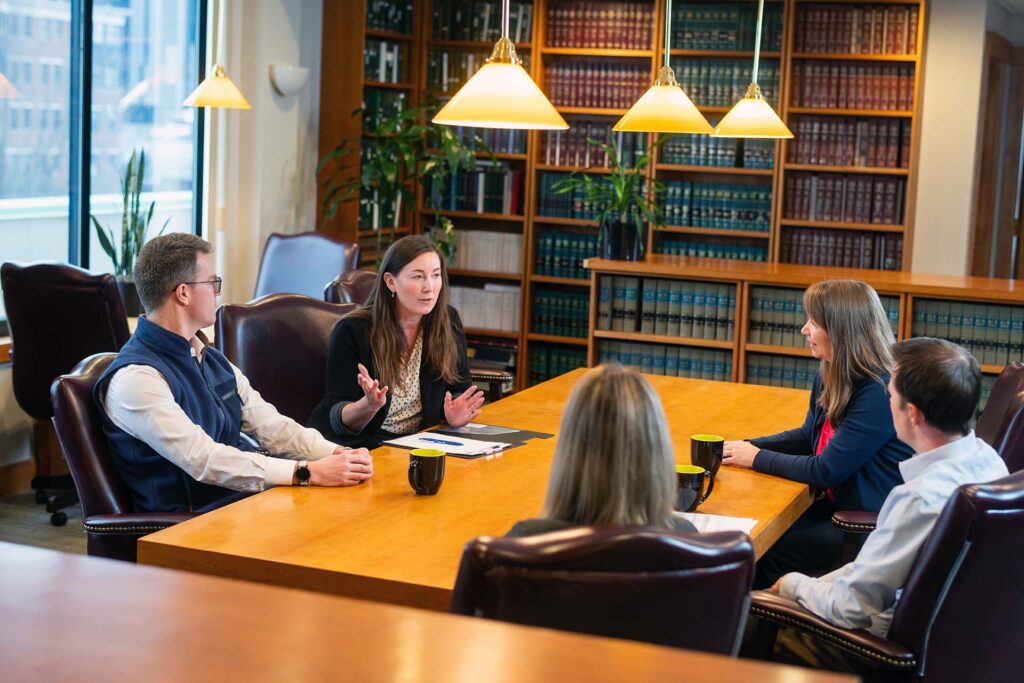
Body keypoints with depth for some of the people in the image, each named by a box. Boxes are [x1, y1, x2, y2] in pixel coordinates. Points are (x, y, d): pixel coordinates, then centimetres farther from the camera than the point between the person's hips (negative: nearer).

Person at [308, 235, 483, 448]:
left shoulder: (448, 322, 2)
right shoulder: (352, 331, -9)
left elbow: (460, 390, 10)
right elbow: (335, 417, -9)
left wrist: (454, 415, -13)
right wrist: (368, 405, -30)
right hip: (361, 445, -4)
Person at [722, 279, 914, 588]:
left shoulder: (878, 393, -26)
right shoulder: (829, 376, 3)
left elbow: (825, 471, -23)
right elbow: (808, 437, 17)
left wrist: (757, 458, -11)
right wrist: (748, 446, 1)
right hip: (839, 504, 9)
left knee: (767, 550, -8)